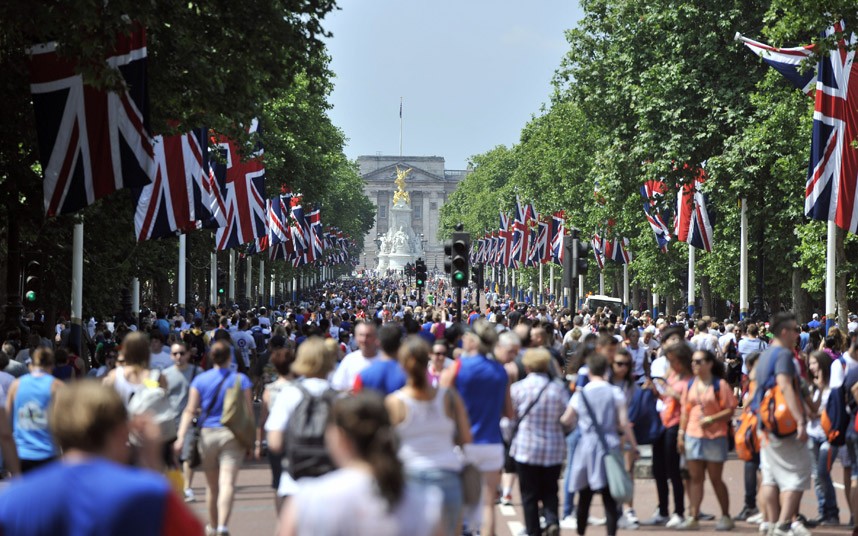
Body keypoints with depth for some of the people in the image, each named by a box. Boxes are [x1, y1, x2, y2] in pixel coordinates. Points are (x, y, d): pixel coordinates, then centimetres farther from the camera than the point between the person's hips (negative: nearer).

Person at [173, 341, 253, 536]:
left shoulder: (200, 380, 2)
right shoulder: (240, 380, -1)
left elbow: (190, 410, -4)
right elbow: (248, 411, -2)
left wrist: (181, 437, -8)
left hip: (207, 434, 2)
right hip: (232, 435, -2)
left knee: (211, 485, 16)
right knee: (227, 484, -11)